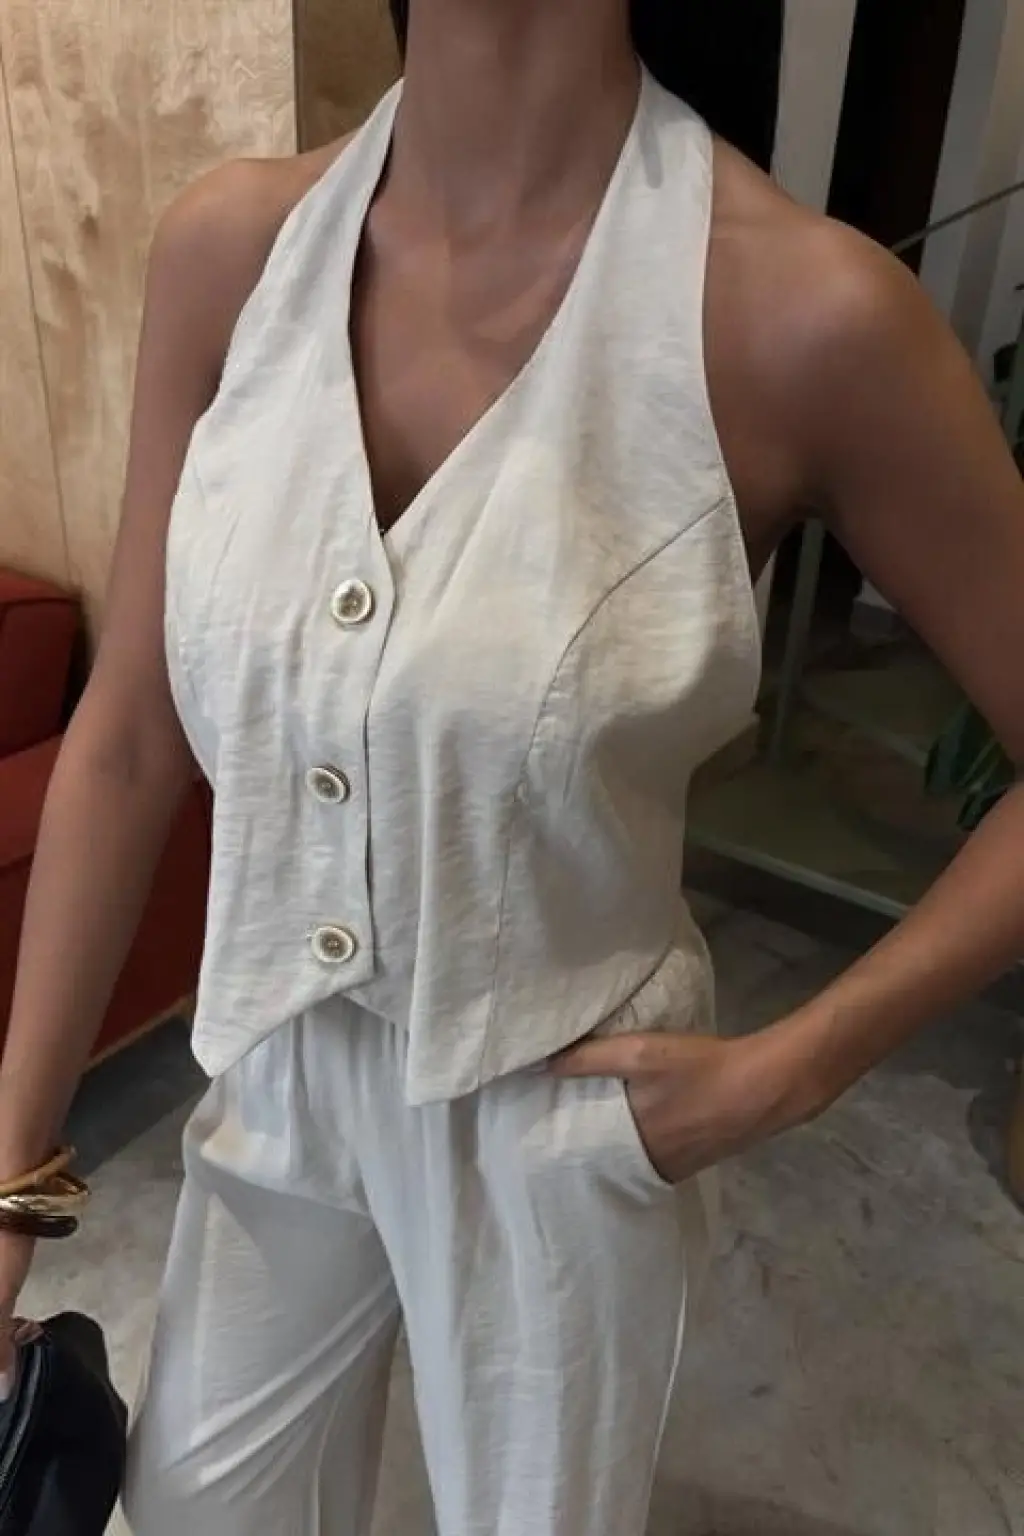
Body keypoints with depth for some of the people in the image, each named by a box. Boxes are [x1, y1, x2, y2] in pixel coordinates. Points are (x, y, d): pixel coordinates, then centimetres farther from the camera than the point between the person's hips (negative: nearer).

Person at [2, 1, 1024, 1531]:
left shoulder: (800, 309, -22)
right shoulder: (232, 244, -9)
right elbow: (128, 737, -4)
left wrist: (788, 1068, -15)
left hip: (557, 1123, -3)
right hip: (277, 1076, 4)